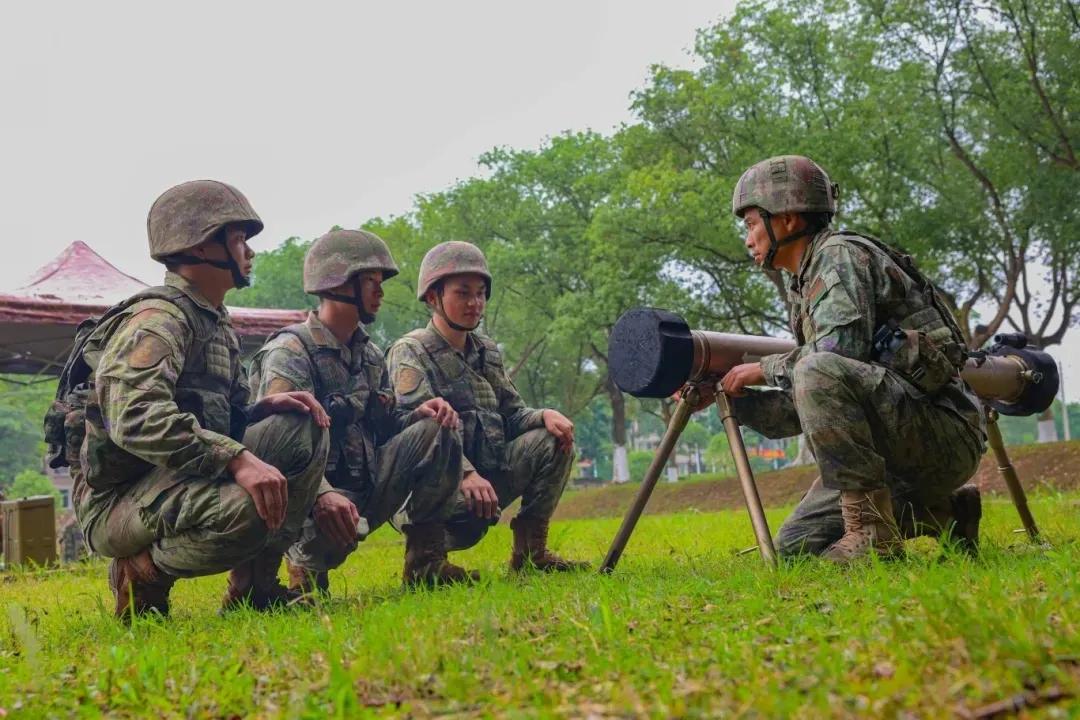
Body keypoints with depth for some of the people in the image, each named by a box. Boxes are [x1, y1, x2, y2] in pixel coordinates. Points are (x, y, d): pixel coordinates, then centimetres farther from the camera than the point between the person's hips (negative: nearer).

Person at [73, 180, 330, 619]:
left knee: (300, 429, -2)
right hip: (120, 500, -9)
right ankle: (143, 573, -6)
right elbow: (135, 418, -32)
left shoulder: (218, 325, 16)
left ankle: (254, 585, 2)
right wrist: (237, 458, -36)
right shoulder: (156, 318, -15)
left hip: (186, 480, 9)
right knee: (245, 510, -36)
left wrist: (266, 407, -3)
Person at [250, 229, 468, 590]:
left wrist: (417, 414, -6)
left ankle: (425, 560, -3)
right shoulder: (290, 351, -13)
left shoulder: (371, 355, 15)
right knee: (333, 520, -42)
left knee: (437, 429, -7)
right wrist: (321, 494, -41)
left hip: (368, 488, 8)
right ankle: (306, 561, -2)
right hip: (317, 497, -8)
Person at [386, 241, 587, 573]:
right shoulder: (410, 352, -7)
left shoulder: (488, 352, 17)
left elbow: (512, 415, 16)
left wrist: (544, 415, -8)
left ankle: (531, 550, -1)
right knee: (474, 509, -39)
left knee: (553, 440, -8)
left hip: (485, 474, 7)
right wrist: (466, 474, -35)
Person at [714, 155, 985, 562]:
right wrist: (729, 397, 8)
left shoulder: (840, 255, -8)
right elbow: (802, 412, 19)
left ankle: (871, 529, -22)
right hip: (898, 453, 10)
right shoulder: (804, 286, 19)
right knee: (796, 546, 7)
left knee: (820, 372, -32)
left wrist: (764, 369, -10)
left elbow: (838, 353, -25)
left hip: (944, 436, -10)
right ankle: (945, 511, 14)